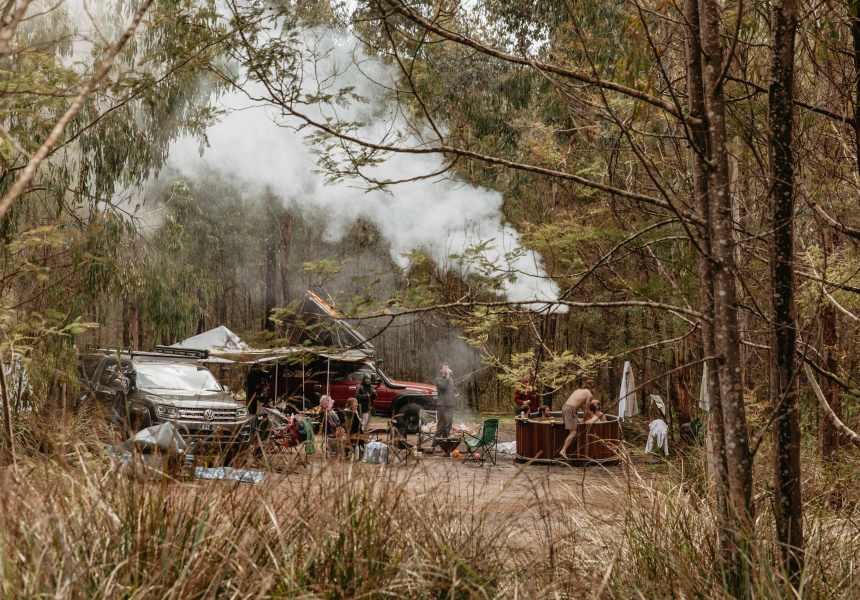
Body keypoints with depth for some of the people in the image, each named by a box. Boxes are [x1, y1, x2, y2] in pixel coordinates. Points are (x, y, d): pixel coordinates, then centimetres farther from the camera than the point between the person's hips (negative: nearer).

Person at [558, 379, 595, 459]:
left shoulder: (578, 390, 25)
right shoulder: (588, 393, 3)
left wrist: (576, 418, 34)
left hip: (564, 407, 9)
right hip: (570, 410, -9)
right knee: (573, 432, -10)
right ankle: (563, 451, -20)